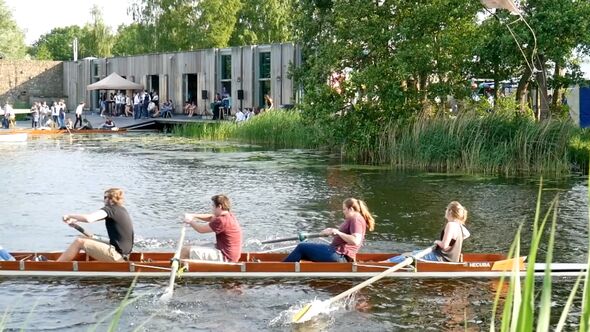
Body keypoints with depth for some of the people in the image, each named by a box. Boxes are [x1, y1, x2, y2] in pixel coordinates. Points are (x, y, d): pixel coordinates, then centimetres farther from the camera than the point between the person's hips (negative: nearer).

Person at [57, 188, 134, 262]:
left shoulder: (110, 209, -12)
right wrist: (75, 220, 12)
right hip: (123, 254, 10)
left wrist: (70, 216, -10)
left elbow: (89, 219, -24)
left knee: (80, 241, -5)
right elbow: (94, 216, 19)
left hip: (116, 255, -10)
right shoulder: (122, 209, 15)